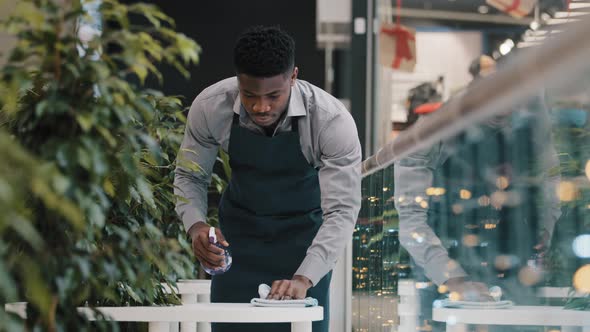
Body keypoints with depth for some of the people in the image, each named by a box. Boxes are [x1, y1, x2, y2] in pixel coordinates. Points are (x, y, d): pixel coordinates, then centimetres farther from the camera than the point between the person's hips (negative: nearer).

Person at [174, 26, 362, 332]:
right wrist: (196, 226, -28)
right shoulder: (210, 107, -24)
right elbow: (189, 176, -7)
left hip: (303, 232, -2)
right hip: (239, 231, 2)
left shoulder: (332, 120, -30)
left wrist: (303, 278, -41)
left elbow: (341, 211, -29)